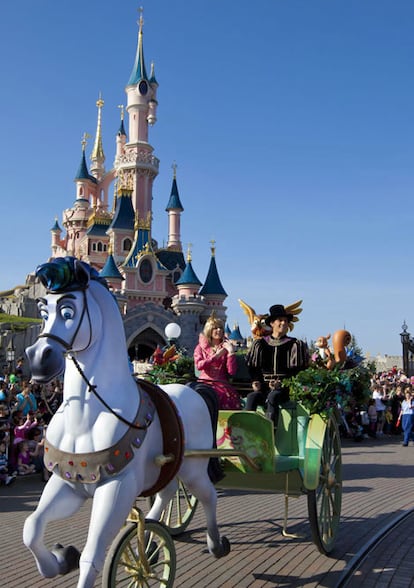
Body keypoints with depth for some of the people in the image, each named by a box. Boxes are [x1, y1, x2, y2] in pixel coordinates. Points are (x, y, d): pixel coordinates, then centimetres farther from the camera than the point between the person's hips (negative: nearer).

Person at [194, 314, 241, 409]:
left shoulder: (226, 347, 15)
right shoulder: (201, 347, 15)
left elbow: (232, 371, 3)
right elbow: (198, 366, -5)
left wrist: (231, 352, -5)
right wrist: (216, 356, -6)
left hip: (221, 384, 1)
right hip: (205, 382, 0)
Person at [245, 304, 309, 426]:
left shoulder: (295, 345, 9)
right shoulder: (260, 344, 15)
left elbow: (297, 370, 4)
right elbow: (253, 367, 18)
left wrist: (282, 383, -11)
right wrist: (255, 381, -2)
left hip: (284, 388, -2)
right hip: (264, 386, 2)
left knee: (273, 397, -36)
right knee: (252, 396, -31)